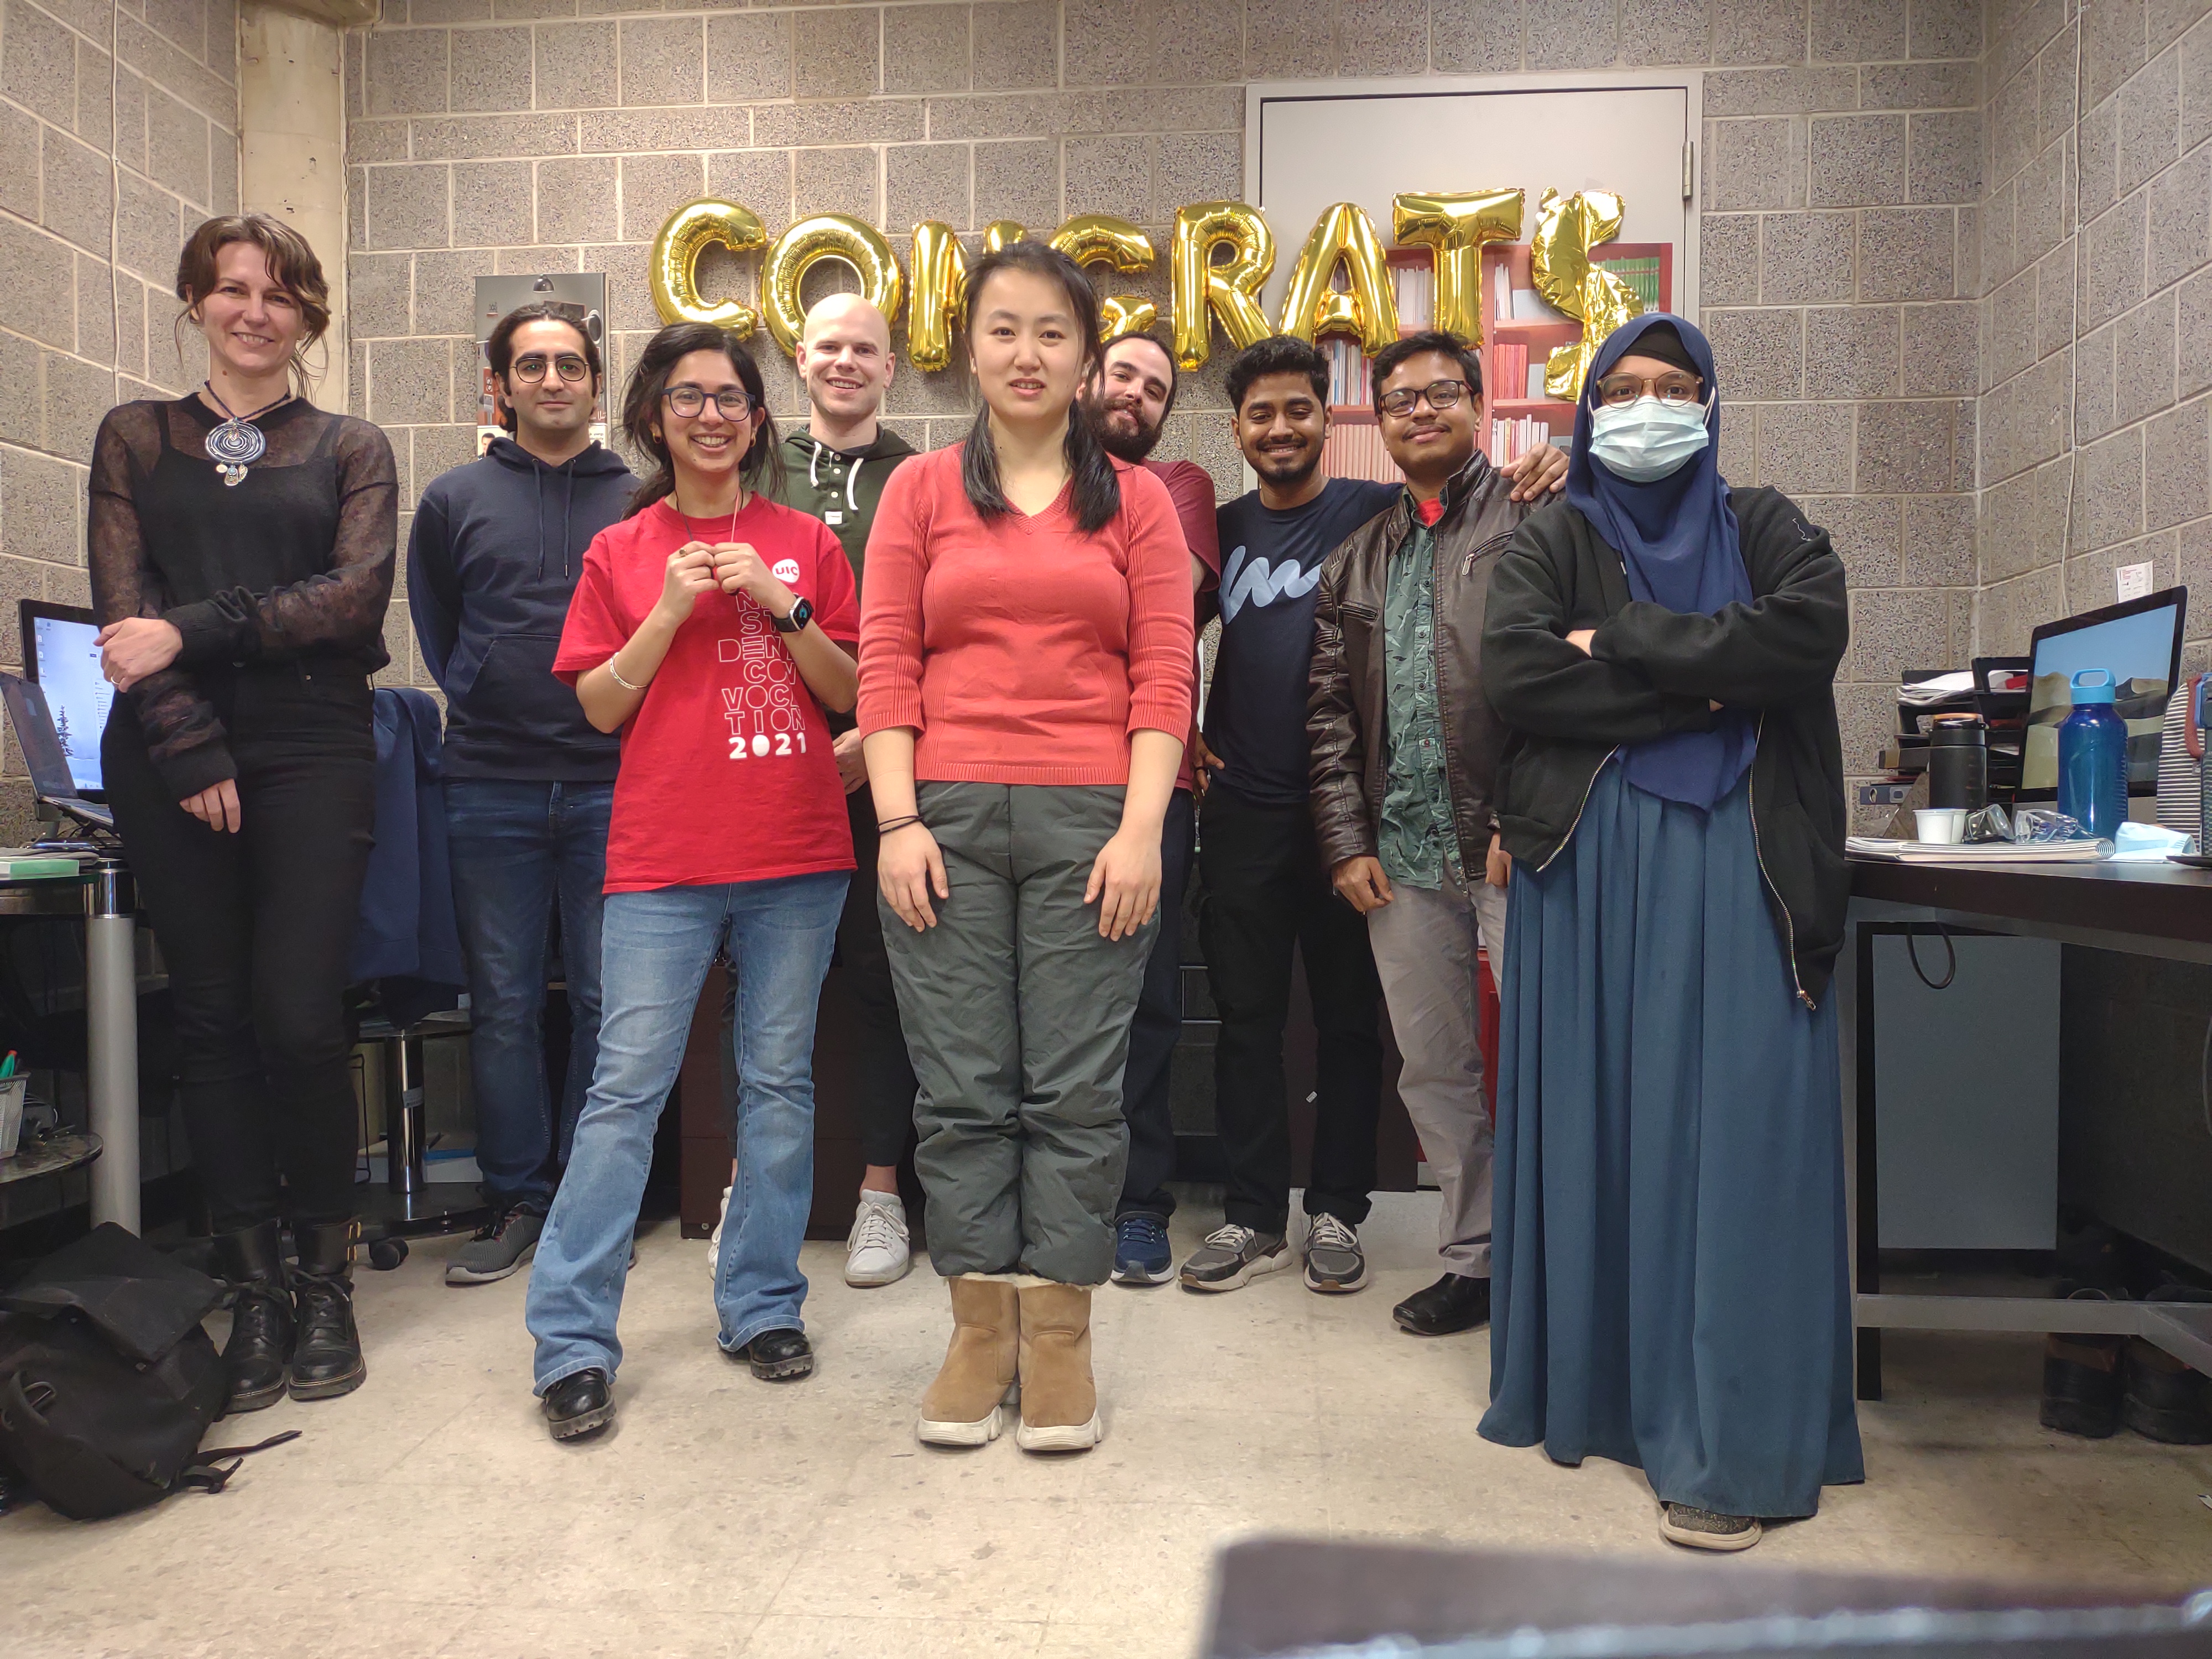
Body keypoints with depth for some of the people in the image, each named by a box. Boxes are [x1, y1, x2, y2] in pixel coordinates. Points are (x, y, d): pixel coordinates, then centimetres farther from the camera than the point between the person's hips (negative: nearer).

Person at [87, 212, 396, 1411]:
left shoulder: (351, 449, 12)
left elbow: (358, 594, -4)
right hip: (169, 759, 2)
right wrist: (190, 749, -9)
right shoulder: (135, 438, 15)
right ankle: (254, 1290, 14)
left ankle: (326, 1283, 9)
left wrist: (195, 629, -13)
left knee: (301, 1019, -8)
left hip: (313, 751, -2)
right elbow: (123, 609, 3)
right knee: (212, 1016, 3)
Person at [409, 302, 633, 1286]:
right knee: (502, 1004, 5)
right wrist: (477, 700, 10)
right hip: (490, 788, 1)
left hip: (613, 787, -1)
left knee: (607, 1000, 4)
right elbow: (433, 627, 20)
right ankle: (516, 1201, 16)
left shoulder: (641, 502, 7)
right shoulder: (454, 500, 11)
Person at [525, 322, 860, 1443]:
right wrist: (671, 610, -7)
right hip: (663, 858, -1)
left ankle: (763, 1306, 20)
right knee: (628, 1083, -4)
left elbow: (850, 695, 5)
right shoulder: (620, 552, 10)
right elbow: (600, 706, 4)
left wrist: (778, 604, -8)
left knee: (780, 1080, 7)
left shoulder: (804, 543, 10)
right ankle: (571, 1340, 4)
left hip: (796, 854, 1)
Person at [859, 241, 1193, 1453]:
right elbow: (884, 668, 5)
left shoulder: (1136, 501, 10)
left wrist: (1140, 828, -7)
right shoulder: (920, 491, 12)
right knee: (962, 1086, 4)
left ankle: (1059, 1335, 14)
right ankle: (980, 1328, 17)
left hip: (1090, 819, 0)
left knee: (1077, 1087, 2)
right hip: (946, 816, 1)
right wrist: (897, 820, -5)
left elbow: (1164, 678, 3)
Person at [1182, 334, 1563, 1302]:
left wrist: (1542, 476, -22)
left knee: (1348, 1017, 8)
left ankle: (1336, 1213, 21)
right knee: (1246, 1015, 8)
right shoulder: (1222, 528, 9)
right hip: (1243, 811, 3)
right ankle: (1253, 1216, 20)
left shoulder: (1377, 512, 0)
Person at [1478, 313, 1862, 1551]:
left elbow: (1812, 634, -7)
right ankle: (1595, 1386, 14)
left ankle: (1728, 1444, 0)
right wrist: (1704, 692, -7)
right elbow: (1515, 674, -6)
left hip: (1736, 864, 0)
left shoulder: (1764, 528, 15)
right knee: (1598, 1123, 2)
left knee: (1728, 1130, -5)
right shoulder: (1552, 543, 14)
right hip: (1591, 861, 1)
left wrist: (1625, 648, -6)